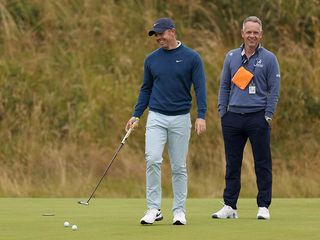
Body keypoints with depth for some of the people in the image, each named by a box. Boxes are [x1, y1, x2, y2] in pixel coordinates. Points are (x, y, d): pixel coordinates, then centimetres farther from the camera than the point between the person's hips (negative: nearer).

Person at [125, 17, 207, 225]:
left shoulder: (192, 58, -2)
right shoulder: (152, 60, 7)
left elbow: (200, 88, -4)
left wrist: (201, 116, -15)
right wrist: (136, 115, 7)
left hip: (181, 118, -1)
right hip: (156, 117, 2)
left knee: (179, 167, 3)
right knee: (152, 159, -15)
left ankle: (179, 211, 12)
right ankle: (154, 209, -10)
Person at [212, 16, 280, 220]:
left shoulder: (269, 58, 2)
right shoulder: (231, 57, 11)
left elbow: (274, 89, 0)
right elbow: (224, 86, 15)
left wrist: (268, 115, -8)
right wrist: (223, 112, 6)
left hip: (258, 118, -3)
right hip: (233, 118, 3)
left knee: (263, 164, -1)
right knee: (232, 164, 6)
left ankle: (263, 206, 4)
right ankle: (230, 206, 11)